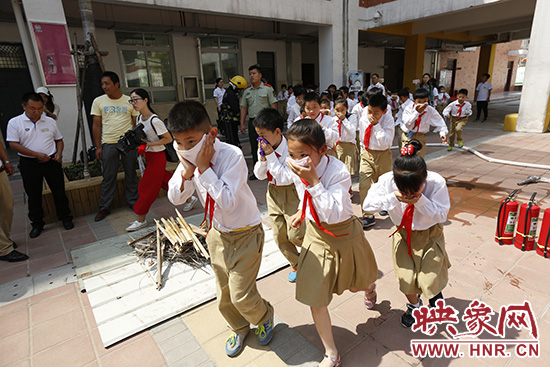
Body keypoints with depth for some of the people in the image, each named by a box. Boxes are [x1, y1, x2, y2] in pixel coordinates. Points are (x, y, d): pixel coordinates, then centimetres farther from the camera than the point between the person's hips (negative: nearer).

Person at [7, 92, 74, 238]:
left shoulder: (50, 121, 6)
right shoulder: (15, 122, -2)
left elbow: (59, 139, 14)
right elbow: (13, 144, -8)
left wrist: (59, 152, -5)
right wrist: (37, 154, -17)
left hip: (52, 162, 2)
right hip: (29, 164, -1)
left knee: (59, 191, 6)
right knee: (33, 195, 8)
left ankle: (65, 218, 20)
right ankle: (37, 223, 21)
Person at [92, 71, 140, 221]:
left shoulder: (130, 101, 4)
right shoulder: (99, 101, 5)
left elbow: (136, 124, 6)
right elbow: (96, 125, 6)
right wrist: (98, 147, 1)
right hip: (108, 143, 0)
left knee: (131, 174, 7)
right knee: (108, 177, 4)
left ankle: (133, 202, 21)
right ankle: (104, 208, 14)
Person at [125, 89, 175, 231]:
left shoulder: (154, 120, -20)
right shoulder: (139, 118, 6)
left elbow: (168, 139, -18)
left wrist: (149, 144, -21)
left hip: (157, 157, -9)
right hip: (148, 156, 9)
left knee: (146, 187, -1)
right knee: (165, 181, 16)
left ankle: (141, 220, 11)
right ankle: (189, 197, 33)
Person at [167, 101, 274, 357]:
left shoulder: (231, 155, -27)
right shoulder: (188, 158, -9)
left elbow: (228, 202, -33)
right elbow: (175, 198, -5)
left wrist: (204, 168, -33)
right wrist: (187, 171, -23)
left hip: (245, 233, -6)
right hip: (218, 233, 6)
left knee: (241, 294, -1)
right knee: (224, 294, 18)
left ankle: (264, 317, 34)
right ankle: (239, 329, 48)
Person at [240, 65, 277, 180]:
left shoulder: (268, 89, 0)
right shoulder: (247, 91, 14)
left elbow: (273, 106, -4)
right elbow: (243, 108, 14)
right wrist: (242, 124, 6)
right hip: (252, 121, 5)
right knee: (254, 147, 8)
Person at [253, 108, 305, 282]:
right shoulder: (265, 149, -4)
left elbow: (286, 178, -27)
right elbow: (259, 175, 4)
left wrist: (271, 156, -27)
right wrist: (262, 159, -15)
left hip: (290, 193, -6)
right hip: (273, 192, 6)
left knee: (295, 234, -6)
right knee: (279, 235, 10)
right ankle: (297, 265, 32)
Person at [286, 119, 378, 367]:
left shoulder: (338, 172, -30)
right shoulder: (297, 170, -12)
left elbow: (333, 214, -38)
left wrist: (313, 181, -43)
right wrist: (303, 212, 1)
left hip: (344, 235, -4)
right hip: (315, 234, 4)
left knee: (355, 284, 23)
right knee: (314, 297, 5)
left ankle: (369, 286, 65)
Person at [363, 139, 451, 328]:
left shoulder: (436, 182, -28)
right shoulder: (387, 180, -26)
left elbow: (442, 215, -21)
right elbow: (367, 204, -21)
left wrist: (420, 201, -37)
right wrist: (394, 198, -35)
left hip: (430, 234, -1)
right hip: (403, 233, 1)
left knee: (430, 280, 0)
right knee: (406, 278, 0)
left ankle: (435, 293, 42)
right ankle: (414, 305, 36)